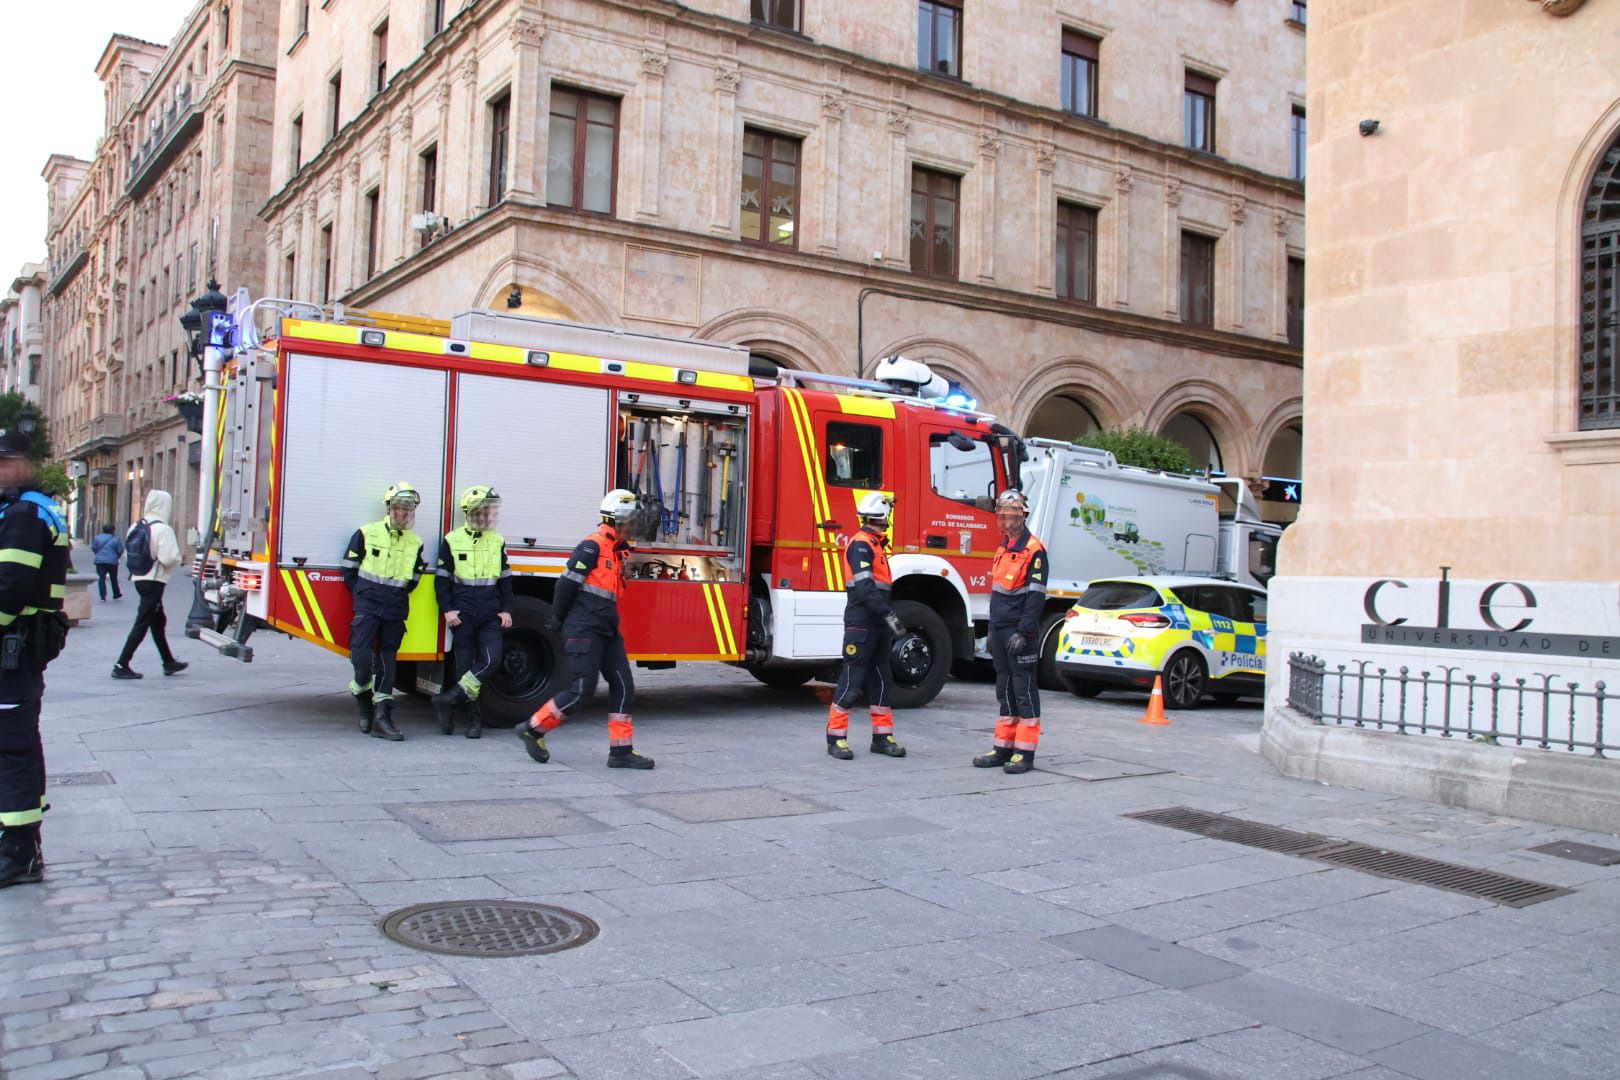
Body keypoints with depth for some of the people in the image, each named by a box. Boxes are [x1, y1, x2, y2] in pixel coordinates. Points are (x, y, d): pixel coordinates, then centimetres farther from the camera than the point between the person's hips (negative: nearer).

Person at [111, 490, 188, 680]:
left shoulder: (135, 527, 8)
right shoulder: (163, 529, -17)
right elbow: (170, 558, -23)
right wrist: (177, 559, -3)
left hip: (139, 578, 9)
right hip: (154, 581, -9)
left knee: (158, 621, 18)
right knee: (142, 624, -5)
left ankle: (169, 662, 29)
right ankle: (121, 666, -7)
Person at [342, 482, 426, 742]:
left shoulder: (415, 543, 8)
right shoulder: (366, 533, -2)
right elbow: (349, 569, 4)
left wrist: (397, 596, 10)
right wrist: (363, 595, 4)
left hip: (395, 610, 3)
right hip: (367, 606, -3)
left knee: (387, 660, 3)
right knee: (362, 654, -16)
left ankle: (382, 717, 5)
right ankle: (362, 693, 15)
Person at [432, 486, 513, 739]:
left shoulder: (498, 541, 9)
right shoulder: (452, 541, 1)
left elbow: (505, 579, 13)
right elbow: (442, 579, 2)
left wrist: (506, 610, 5)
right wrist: (447, 610, -7)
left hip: (491, 614, 2)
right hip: (462, 614, -2)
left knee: (491, 659, -14)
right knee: (466, 665, 1)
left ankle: (451, 699, -5)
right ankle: (474, 717, 11)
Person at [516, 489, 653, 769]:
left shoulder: (618, 549, 16)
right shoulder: (593, 546, -12)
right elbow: (567, 583, -13)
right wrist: (557, 620, -4)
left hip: (607, 631, 9)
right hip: (584, 630, -9)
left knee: (623, 686, 3)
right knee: (581, 690, -8)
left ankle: (621, 751, 6)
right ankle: (533, 729, 9)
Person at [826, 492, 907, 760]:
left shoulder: (876, 544, 18)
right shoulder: (861, 544, -13)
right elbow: (864, 588, -22)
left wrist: (889, 620, 17)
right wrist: (890, 615, -24)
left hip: (877, 624, 10)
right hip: (861, 623, -10)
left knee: (880, 679, 10)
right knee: (852, 679, -6)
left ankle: (882, 736, 16)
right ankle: (836, 737, 0)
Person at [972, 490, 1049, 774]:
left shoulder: (1034, 550, -9)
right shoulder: (1002, 549, 17)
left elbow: (1036, 596, -15)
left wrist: (1023, 632, -20)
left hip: (1020, 632, -8)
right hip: (1000, 630, 8)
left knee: (1025, 691, -4)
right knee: (1005, 690, 11)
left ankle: (1025, 753, 0)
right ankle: (1004, 748, 17)